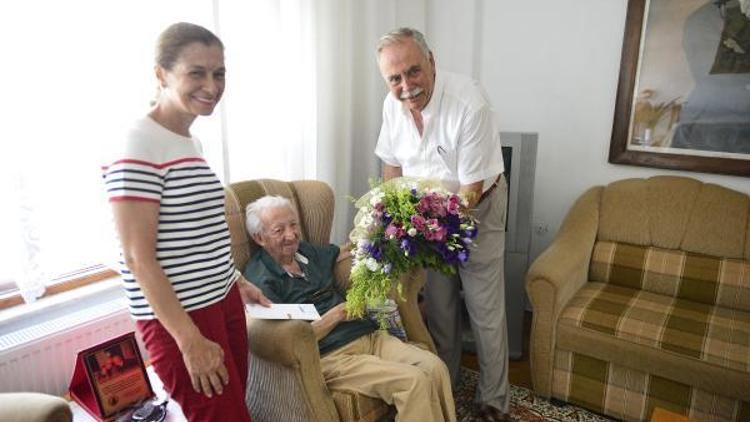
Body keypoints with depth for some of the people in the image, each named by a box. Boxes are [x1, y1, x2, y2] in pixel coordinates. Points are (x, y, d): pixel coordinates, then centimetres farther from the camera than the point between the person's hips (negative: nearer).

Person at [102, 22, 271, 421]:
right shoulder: (138, 147, -16)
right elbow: (139, 257, -18)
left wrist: (238, 282, 19)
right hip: (177, 318, -8)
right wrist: (191, 341, -18)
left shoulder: (190, 141, 9)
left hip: (223, 302, 8)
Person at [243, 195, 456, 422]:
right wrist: (338, 313, -11)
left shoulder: (305, 251, 16)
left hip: (369, 335, 8)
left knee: (435, 367, -14)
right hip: (329, 357, -7)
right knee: (414, 381, -24)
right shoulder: (261, 280, -7)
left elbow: (344, 252, 35)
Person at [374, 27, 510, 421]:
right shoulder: (393, 104, -9)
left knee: (485, 311, 2)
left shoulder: (469, 103, -28)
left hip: (475, 210, -5)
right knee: (438, 307, 15)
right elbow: (392, 164, 5)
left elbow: (472, 189, -24)